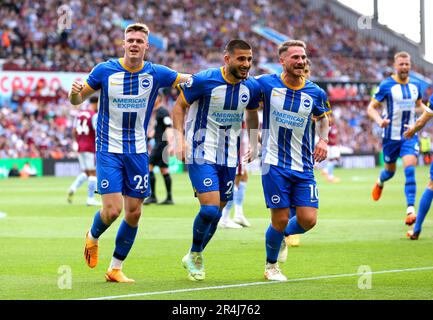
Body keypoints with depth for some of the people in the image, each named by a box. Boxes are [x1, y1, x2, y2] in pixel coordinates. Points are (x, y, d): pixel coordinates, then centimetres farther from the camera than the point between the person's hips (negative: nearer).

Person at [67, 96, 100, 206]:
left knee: (85, 172, 15)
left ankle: (73, 188, -8)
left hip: (80, 147, 7)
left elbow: (74, 132, 13)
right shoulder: (94, 115, -12)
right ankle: (90, 198, 2)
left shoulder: (79, 113, 10)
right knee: (93, 172, 2)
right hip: (91, 147, -7)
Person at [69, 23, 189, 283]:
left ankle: (116, 269, 18)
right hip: (109, 151, -3)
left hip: (138, 152, 3)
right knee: (112, 210, -13)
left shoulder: (156, 74, -3)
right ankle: (93, 237, 22)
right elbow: (78, 100, 2)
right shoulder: (104, 71, -7)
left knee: (134, 214, 3)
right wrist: (75, 92, -21)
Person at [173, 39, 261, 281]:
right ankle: (195, 254, 8)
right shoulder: (204, 80, -15)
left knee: (216, 212, 9)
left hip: (229, 158, 5)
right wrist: (180, 137, -15)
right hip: (201, 154, -5)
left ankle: (195, 257, 31)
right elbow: (179, 106, -4)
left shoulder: (252, 87, -1)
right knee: (210, 209, -18)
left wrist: (254, 142, 11)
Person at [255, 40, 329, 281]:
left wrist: (324, 139, 3)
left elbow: (323, 118, 20)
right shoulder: (266, 84, -6)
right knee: (280, 220, -4)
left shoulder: (315, 92, 1)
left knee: (308, 220, -6)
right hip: (275, 164, -3)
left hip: (304, 166, 3)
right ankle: (271, 265, 22)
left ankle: (283, 235, 29)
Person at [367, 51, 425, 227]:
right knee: (390, 170, 14)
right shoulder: (386, 85, -10)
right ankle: (380, 182, 53)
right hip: (391, 135, -2)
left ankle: (410, 210, -19)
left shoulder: (415, 85, 4)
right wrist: (379, 120, -28)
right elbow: (371, 108, -8)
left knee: (410, 170, -15)